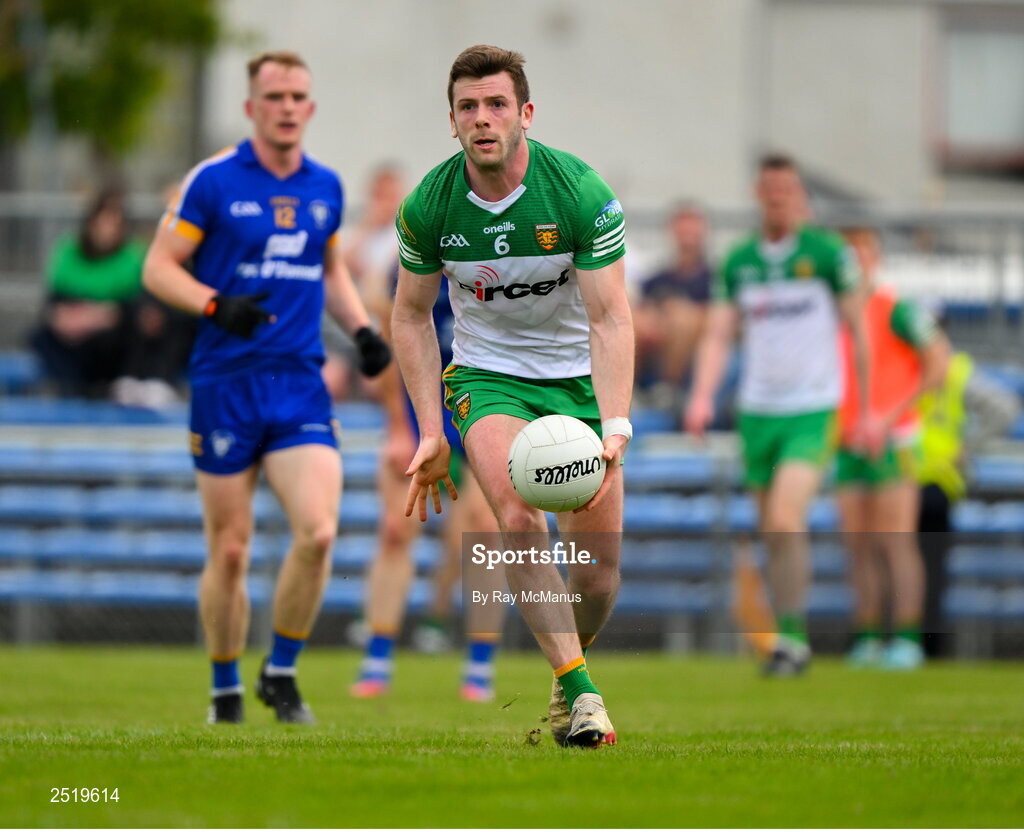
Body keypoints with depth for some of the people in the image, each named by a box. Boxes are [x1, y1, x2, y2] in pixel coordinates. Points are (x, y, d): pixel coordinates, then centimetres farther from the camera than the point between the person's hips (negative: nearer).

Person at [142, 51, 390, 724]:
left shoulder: (326, 187, 10)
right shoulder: (214, 181, -4)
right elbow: (158, 267, -3)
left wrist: (363, 330, 10)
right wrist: (216, 303, -20)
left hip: (301, 385, 3)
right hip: (225, 385, -3)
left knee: (318, 531, -15)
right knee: (230, 551, 1)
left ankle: (282, 673, 5)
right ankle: (226, 690, 20)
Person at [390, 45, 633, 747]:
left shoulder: (581, 192, -19)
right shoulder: (429, 204, -13)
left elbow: (610, 320, -21)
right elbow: (412, 314, 3)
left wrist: (615, 429, -34)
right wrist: (431, 432, -4)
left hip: (580, 378, 0)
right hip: (487, 376, 0)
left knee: (600, 563, -4)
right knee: (519, 520, -26)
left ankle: (567, 674, 25)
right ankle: (580, 693, -26)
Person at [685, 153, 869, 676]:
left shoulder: (829, 253, -4)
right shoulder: (736, 262, 6)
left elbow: (858, 330, 1)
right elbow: (718, 335, 4)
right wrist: (703, 397, -13)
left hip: (812, 411, -4)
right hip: (757, 411, 5)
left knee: (786, 520, -20)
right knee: (772, 531, 9)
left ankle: (793, 638, -17)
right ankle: (788, 638, 19)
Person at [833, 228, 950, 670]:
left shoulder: (895, 310, -7)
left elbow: (939, 361, -9)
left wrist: (893, 413, -12)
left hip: (892, 442, -6)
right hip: (847, 448, 6)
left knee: (895, 542, -9)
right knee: (859, 545, 4)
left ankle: (907, 639, -9)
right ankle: (867, 639, 7)